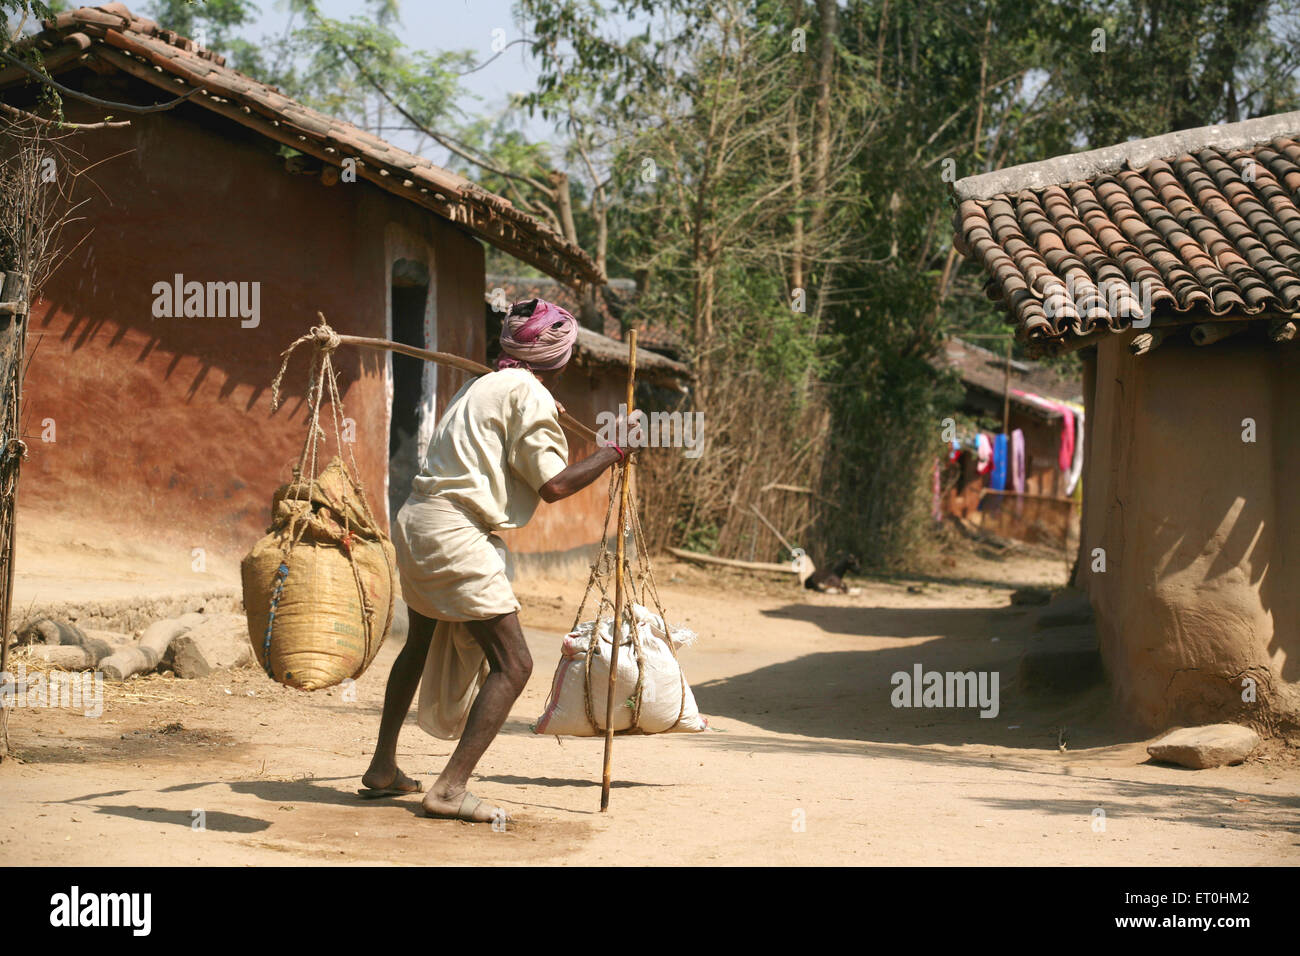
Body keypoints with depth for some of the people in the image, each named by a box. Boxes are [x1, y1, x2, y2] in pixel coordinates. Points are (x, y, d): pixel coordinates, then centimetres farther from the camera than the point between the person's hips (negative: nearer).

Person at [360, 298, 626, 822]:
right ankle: (451, 788, -16)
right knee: (512, 663, -8)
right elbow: (553, 485, -13)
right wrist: (614, 450, -1)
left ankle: (382, 769, 36)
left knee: (422, 642, 29)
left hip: (417, 521, 10)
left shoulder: (480, 386, 19)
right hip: (456, 532, -10)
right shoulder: (530, 394, -7)